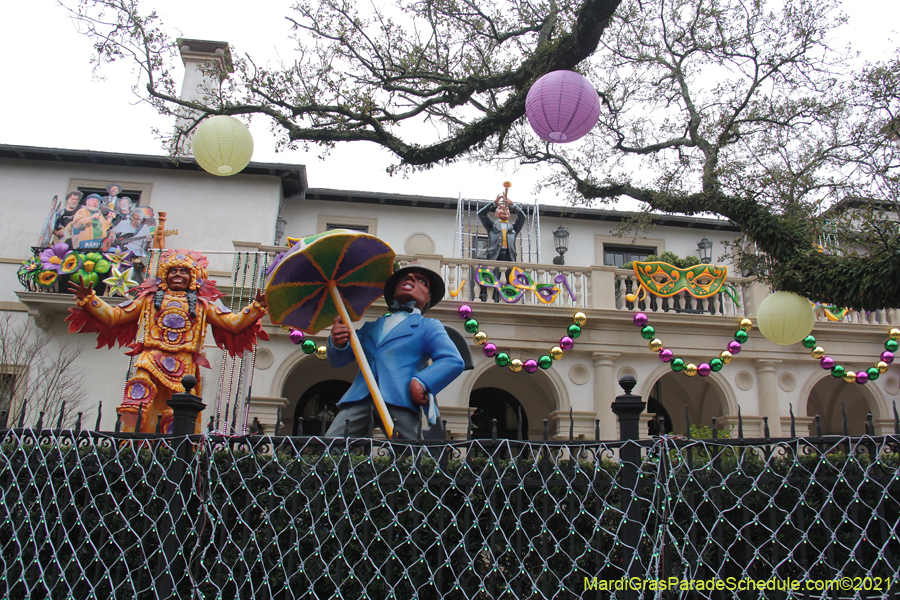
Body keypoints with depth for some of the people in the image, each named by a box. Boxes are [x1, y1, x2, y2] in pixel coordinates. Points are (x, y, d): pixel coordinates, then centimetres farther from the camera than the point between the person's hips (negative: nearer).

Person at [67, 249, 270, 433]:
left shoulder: (202, 305, 18)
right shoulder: (150, 299, 19)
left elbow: (235, 323, 11)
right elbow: (113, 316, 18)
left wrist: (257, 307, -1)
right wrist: (88, 299, 8)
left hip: (184, 367, 0)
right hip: (151, 360, 0)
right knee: (138, 399, -17)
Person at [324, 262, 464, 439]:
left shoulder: (428, 327, 19)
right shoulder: (370, 327, 32)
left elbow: (454, 361, 3)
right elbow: (338, 360, 26)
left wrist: (422, 382, -15)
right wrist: (337, 343, 2)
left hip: (399, 400, -3)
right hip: (359, 399, 3)